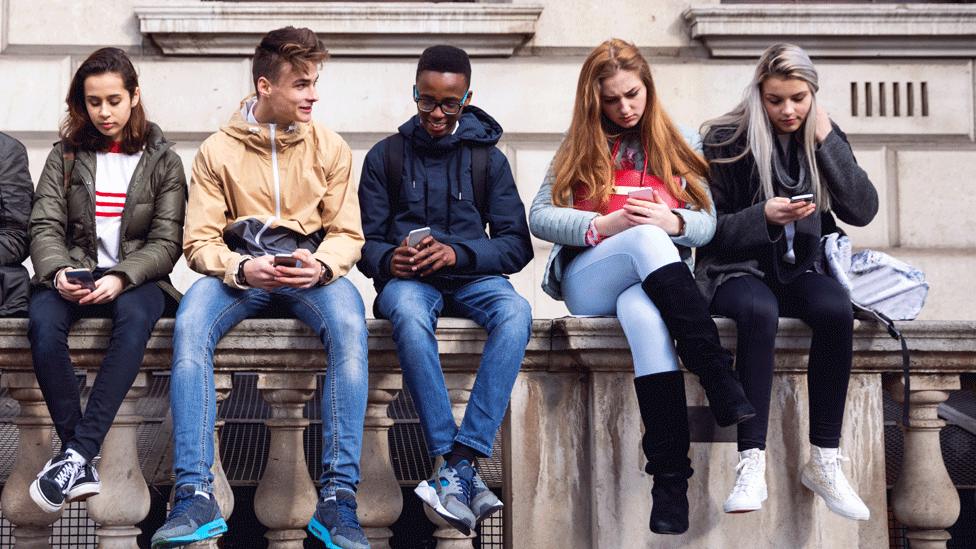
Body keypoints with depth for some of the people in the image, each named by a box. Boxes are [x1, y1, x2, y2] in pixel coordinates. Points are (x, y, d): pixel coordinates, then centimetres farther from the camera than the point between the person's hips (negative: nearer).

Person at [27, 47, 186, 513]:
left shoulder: (162, 161, 8)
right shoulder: (66, 155, 12)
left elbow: (166, 243, 0)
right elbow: (45, 226, 3)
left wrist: (121, 277, -18)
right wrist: (57, 271, -19)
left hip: (136, 277, -1)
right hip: (73, 276, 1)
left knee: (135, 316, -38)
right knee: (42, 323, -34)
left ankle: (76, 454, -42)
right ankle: (82, 465, -34)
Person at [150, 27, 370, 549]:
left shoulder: (329, 147, 5)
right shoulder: (218, 150, 3)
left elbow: (347, 234, 4)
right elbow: (199, 241, 0)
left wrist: (321, 266, -19)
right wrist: (241, 268, -21)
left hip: (310, 274, 0)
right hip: (238, 271, 0)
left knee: (349, 326, -35)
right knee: (189, 325, -33)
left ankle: (338, 497, -35)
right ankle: (196, 497, -34)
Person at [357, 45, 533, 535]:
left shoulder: (488, 159, 11)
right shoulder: (386, 156, 11)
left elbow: (516, 244, 4)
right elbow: (366, 241, 8)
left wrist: (458, 252, -15)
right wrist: (388, 259, -17)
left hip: (471, 277, 1)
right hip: (408, 278, -1)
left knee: (515, 312, -35)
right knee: (408, 313, -38)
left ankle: (461, 464, -41)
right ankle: (460, 470, -41)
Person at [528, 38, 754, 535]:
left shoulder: (677, 145, 17)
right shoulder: (581, 147, 15)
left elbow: (707, 223, 10)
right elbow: (539, 217, 4)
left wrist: (674, 222, -14)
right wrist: (603, 225, -13)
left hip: (655, 280, 1)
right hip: (587, 285, 0)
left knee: (643, 314, -41)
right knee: (647, 239, -38)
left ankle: (671, 480, -49)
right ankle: (721, 384, -46)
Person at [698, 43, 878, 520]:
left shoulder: (821, 139, 7)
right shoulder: (727, 140, -5)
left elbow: (863, 211, -4)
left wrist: (827, 141, -10)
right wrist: (763, 217, -21)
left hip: (796, 269, 3)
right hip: (736, 269, -3)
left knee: (837, 308, -31)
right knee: (759, 312, -38)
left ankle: (825, 460, -26)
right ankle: (751, 465, -39)